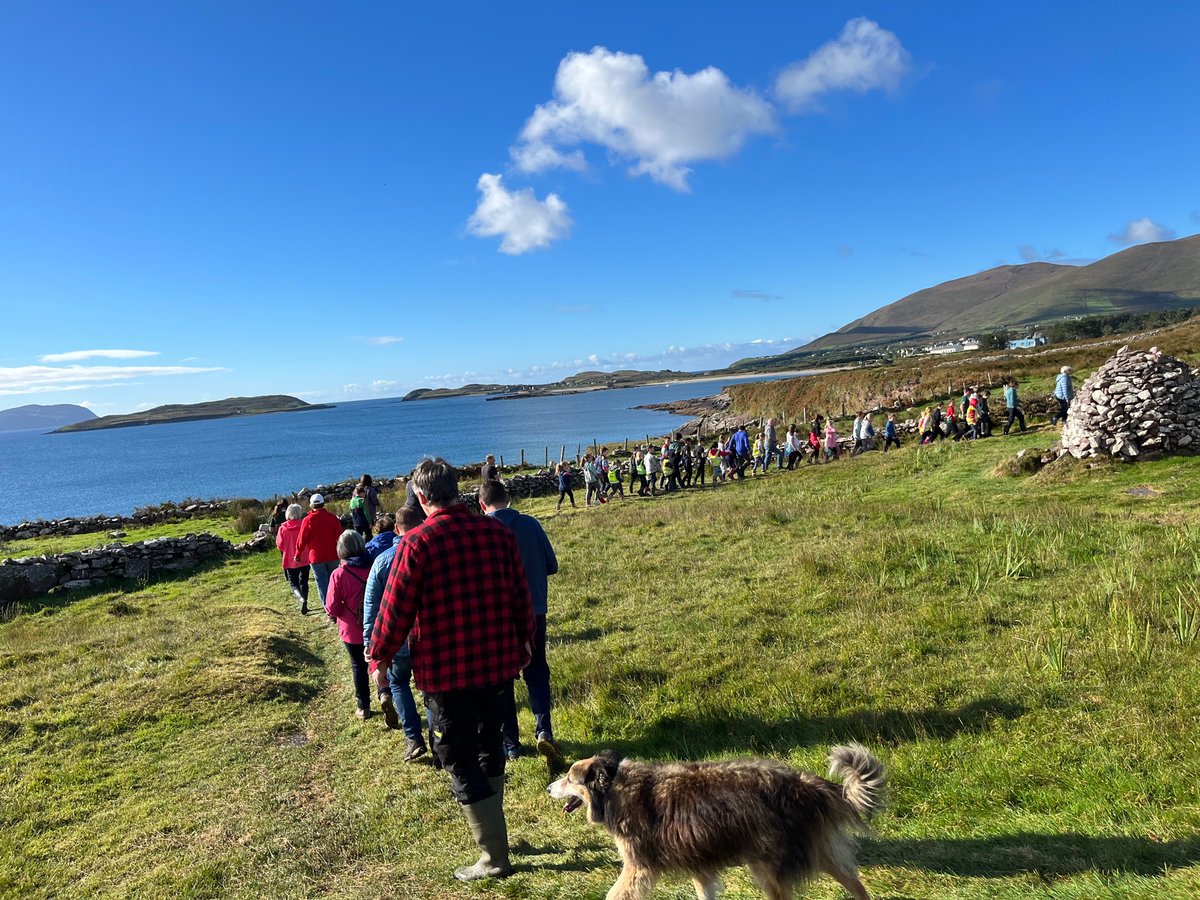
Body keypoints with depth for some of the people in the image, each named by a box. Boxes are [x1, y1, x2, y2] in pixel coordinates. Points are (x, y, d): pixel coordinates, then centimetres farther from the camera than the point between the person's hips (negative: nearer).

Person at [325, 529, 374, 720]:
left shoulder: (339, 574, -19)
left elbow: (332, 608, -14)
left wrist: (332, 615, 9)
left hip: (352, 631, -2)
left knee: (359, 666, 16)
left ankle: (363, 706, 25)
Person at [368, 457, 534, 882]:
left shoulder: (417, 542, -16)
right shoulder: (498, 531, -3)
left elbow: (395, 609, -12)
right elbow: (521, 594, 5)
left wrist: (379, 659, 4)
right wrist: (524, 641, 20)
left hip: (446, 670, -5)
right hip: (499, 662, 5)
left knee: (460, 759, 9)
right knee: (489, 745, 24)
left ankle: (494, 856, 16)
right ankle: (491, 829, 42)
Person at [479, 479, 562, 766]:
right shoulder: (531, 524, -5)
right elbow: (552, 566, 1)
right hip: (534, 612, 2)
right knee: (537, 673, 15)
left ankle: (510, 742, 21)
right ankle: (544, 730, -3)